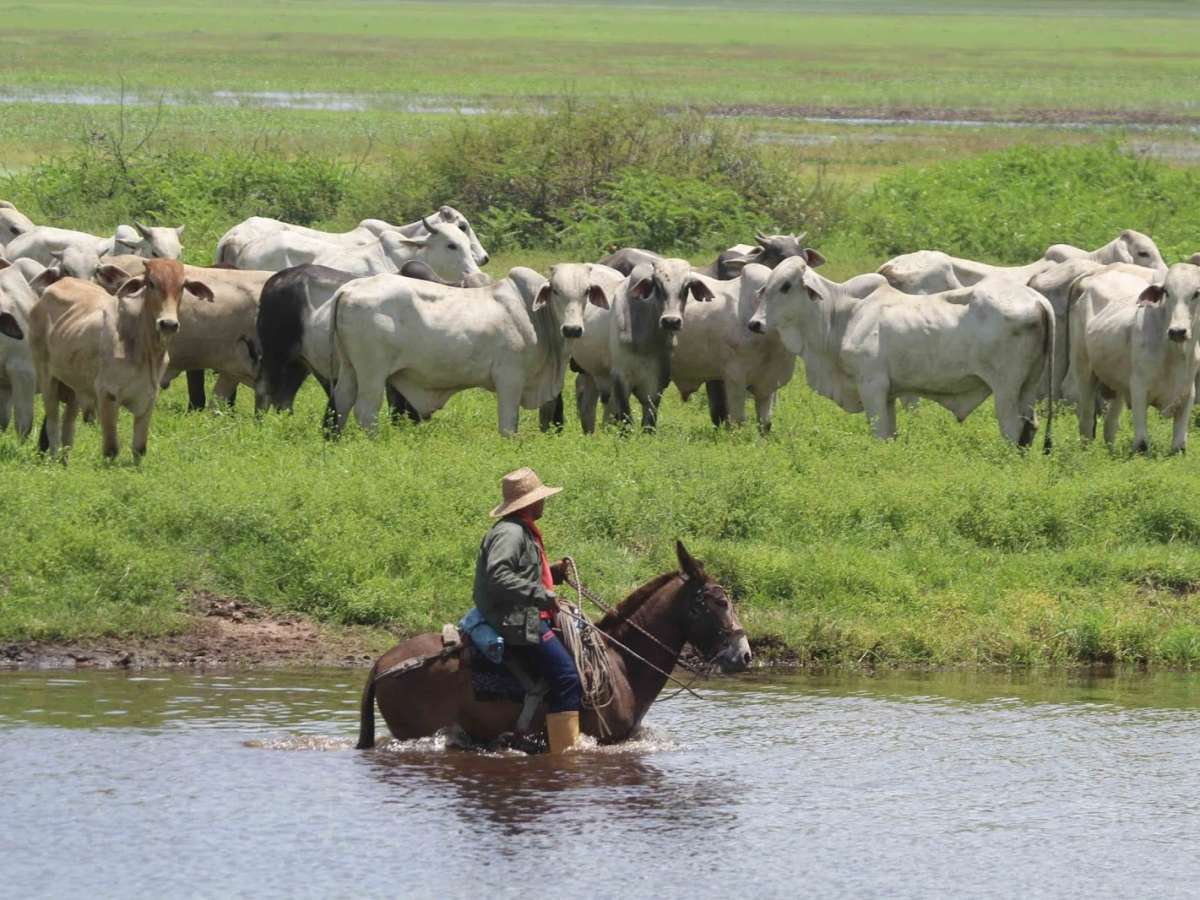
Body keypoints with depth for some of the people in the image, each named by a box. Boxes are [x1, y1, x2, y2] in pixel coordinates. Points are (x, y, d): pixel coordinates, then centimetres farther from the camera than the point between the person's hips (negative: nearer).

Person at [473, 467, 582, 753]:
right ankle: (564, 752, -24)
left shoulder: (524, 533, 20)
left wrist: (552, 573, 13)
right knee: (568, 677, -19)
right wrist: (543, 595, -25)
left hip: (528, 618, 11)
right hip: (516, 620, -11)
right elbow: (499, 578, -26)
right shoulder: (509, 533, -14)